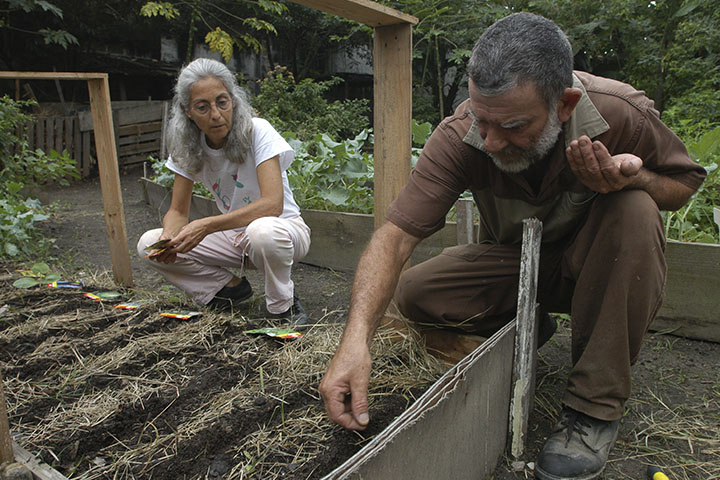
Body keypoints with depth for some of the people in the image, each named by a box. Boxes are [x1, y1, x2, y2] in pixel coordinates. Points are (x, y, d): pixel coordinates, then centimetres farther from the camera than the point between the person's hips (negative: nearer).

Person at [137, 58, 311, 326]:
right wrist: (168, 238, -24)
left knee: (263, 232, -41)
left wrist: (205, 226, -37)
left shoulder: (257, 132, -20)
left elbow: (272, 204, -30)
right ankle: (232, 288, 6)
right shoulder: (188, 146, -4)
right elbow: (178, 211, 0)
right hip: (235, 236, 5)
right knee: (149, 245, -9)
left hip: (283, 227, -5)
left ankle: (284, 306, -12)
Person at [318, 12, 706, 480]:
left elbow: (687, 180, -5)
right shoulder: (460, 136, -26)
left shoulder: (622, 113, -25)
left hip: (596, 262, 0)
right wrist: (356, 337, -46)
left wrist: (633, 177, -31)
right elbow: (396, 234, -32)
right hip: (513, 262, 1)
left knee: (632, 210, -33)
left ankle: (597, 405, -22)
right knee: (414, 292, -21)